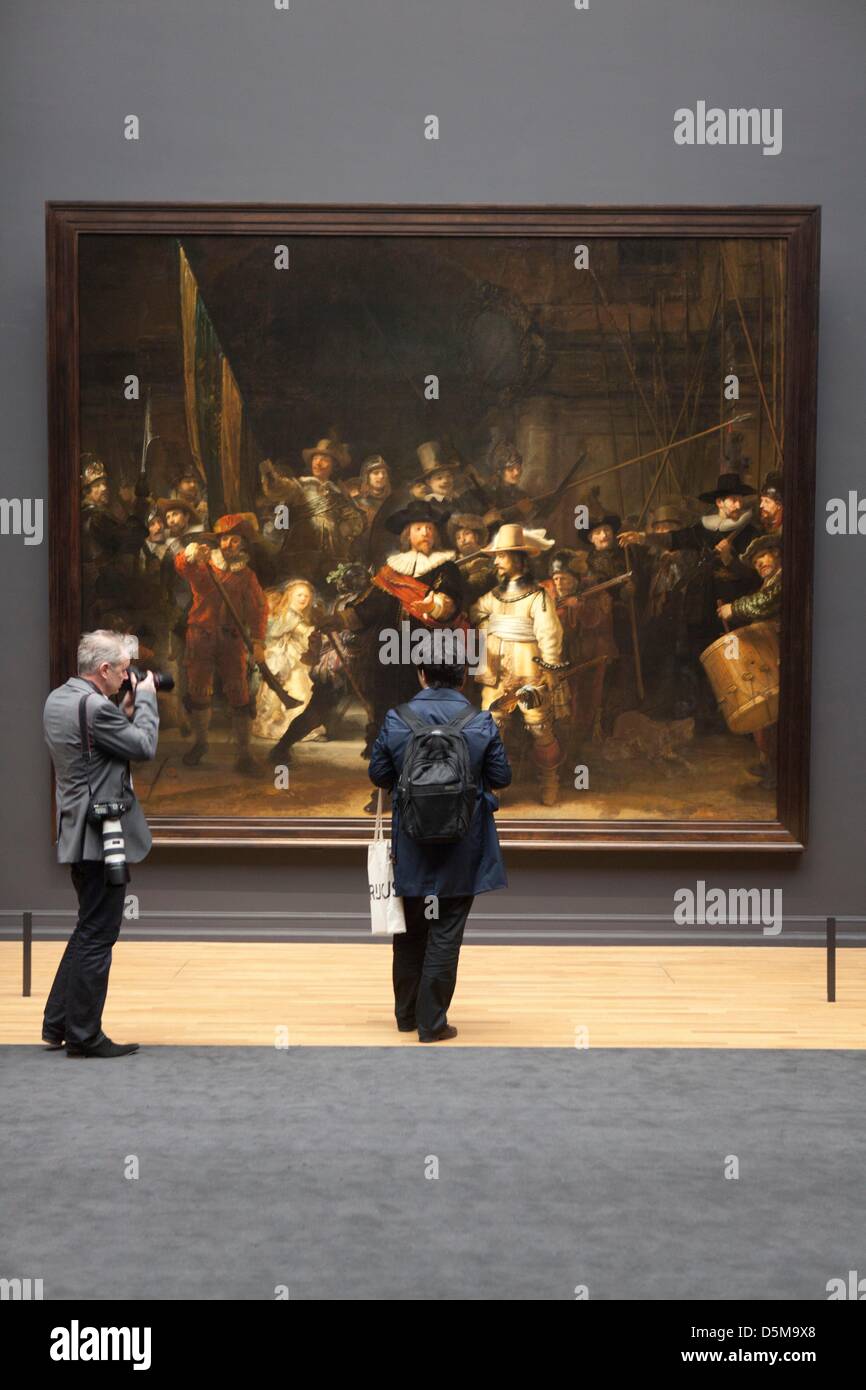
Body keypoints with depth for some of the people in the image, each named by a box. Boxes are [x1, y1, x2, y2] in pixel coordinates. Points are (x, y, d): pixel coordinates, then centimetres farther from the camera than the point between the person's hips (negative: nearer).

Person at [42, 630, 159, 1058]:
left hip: (79, 833, 10)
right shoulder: (94, 707, -21)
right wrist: (145, 699, -1)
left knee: (89, 930, 20)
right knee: (97, 935, -2)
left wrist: (127, 708, 9)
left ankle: (57, 1024, 25)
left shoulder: (58, 700, 9)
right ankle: (83, 1036, 5)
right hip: (102, 834, -10)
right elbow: (145, 746, -12)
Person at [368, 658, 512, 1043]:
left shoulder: (396, 719, -7)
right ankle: (431, 1023, 8)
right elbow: (501, 776, -3)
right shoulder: (482, 723, -9)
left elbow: (378, 774, -1)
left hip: (411, 845, 2)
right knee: (445, 934, 5)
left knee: (410, 930, 17)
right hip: (462, 849, -1)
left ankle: (406, 1015, 28)